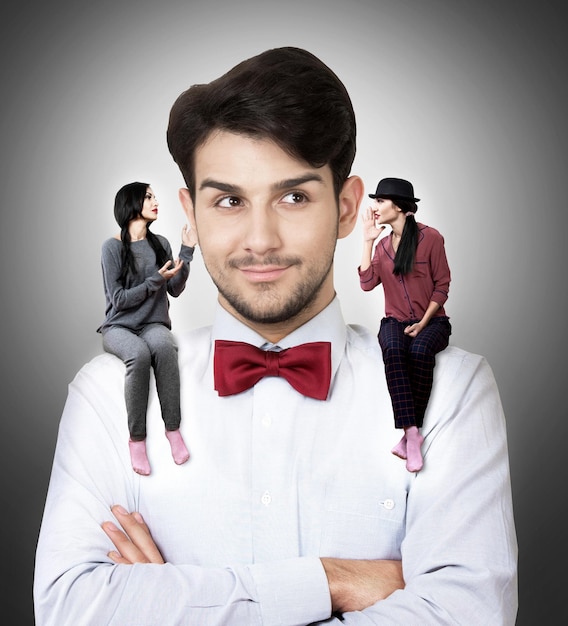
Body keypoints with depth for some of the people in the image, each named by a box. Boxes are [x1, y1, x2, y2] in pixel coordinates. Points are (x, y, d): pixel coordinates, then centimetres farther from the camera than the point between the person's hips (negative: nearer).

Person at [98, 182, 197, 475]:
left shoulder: (160, 244, 10)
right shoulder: (113, 246, -4)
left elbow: (175, 290, 7)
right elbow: (119, 300, -8)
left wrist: (187, 251, 1)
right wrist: (157, 279, -14)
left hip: (153, 324, 3)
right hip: (119, 327, -3)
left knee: (164, 346, -35)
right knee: (139, 353, -38)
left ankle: (173, 428, -31)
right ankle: (136, 438, -29)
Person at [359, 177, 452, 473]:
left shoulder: (430, 237, -5)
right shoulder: (383, 243, 10)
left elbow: (442, 285, -5)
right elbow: (367, 283, -2)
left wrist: (422, 323, -13)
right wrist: (368, 241, -3)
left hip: (431, 320, -3)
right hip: (395, 321, 3)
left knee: (420, 351, -36)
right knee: (393, 350, -33)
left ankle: (408, 436, -27)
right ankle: (412, 434, -38)